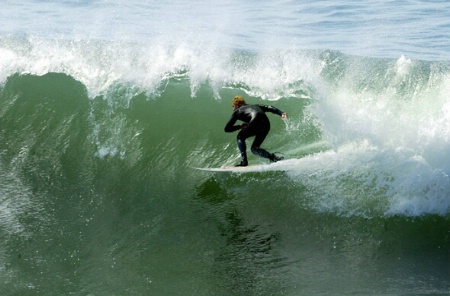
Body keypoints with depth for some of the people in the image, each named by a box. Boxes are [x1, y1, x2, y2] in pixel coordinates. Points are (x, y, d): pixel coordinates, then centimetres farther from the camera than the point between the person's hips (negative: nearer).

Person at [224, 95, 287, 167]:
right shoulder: (254, 106, 37)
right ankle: (273, 157, 0)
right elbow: (269, 108, 21)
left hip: (256, 121, -6)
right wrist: (281, 113, 10)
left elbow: (227, 129, 23)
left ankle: (244, 161, 3)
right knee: (254, 148, 19)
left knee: (240, 137, 17)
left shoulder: (237, 111, 23)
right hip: (266, 125, 6)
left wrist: (240, 126, 36)